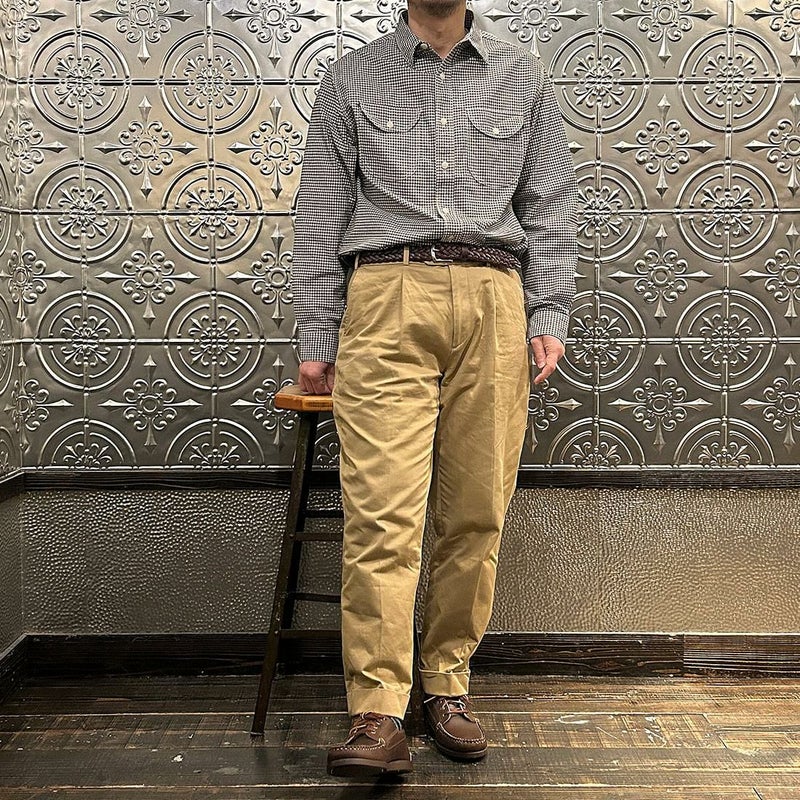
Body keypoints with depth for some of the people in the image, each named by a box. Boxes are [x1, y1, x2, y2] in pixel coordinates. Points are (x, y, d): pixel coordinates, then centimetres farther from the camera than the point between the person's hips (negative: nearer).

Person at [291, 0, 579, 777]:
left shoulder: (523, 78, 19)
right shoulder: (351, 79, 15)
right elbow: (319, 217, 11)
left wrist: (547, 314, 5)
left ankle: (447, 683, 18)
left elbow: (549, 208, 16)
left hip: (492, 304, 2)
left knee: (476, 511, 3)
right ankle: (377, 713, -4)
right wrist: (315, 336, 5)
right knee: (382, 513, -10)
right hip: (386, 302, -1)